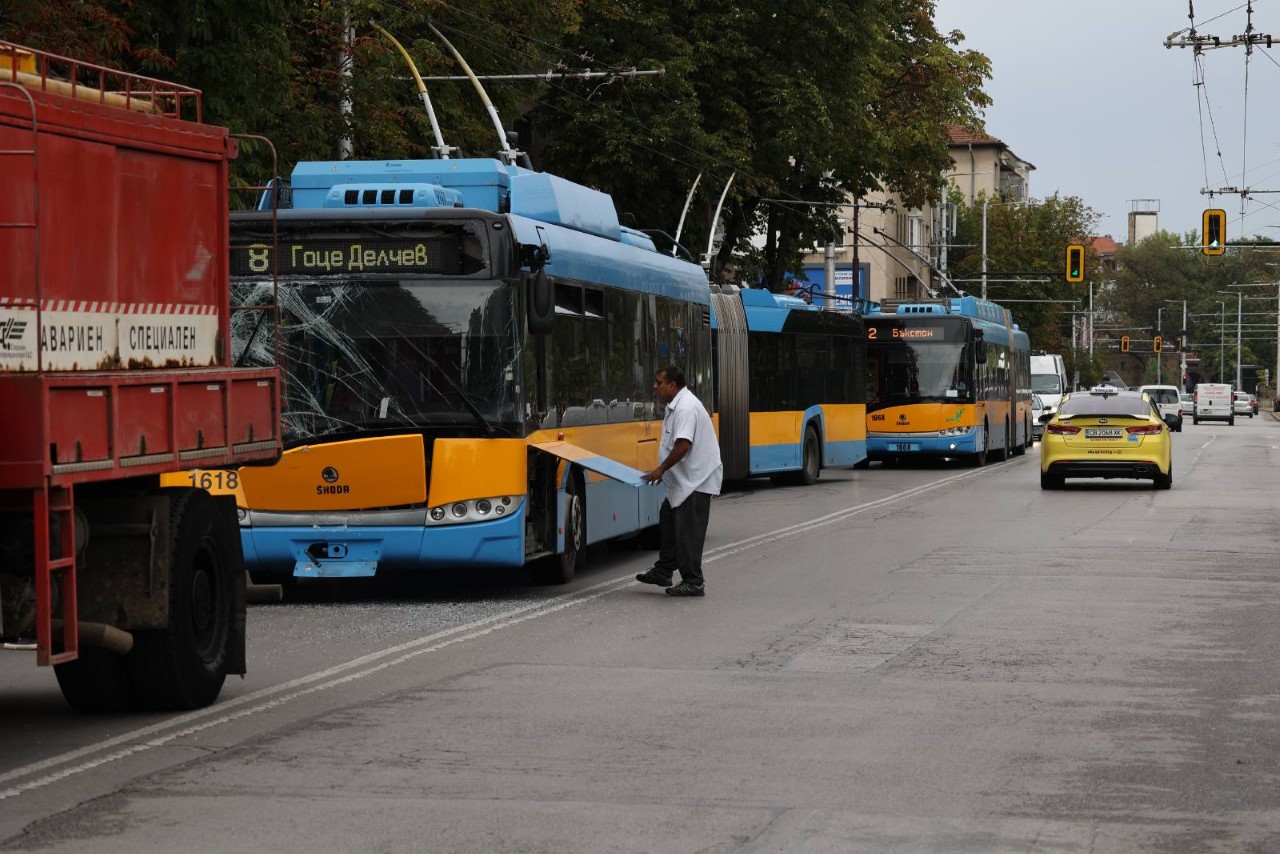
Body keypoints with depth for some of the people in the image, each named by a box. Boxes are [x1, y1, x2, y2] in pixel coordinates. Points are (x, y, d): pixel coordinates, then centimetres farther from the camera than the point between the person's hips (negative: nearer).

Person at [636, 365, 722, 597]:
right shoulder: (676, 406, 13)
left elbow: (682, 446, -29)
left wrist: (661, 469, -20)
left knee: (688, 531, -6)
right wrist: (662, 470, 16)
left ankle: (693, 582, 0)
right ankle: (663, 571, 31)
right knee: (668, 519, 20)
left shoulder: (686, 408, -22)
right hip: (685, 480, 11)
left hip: (696, 479, -11)